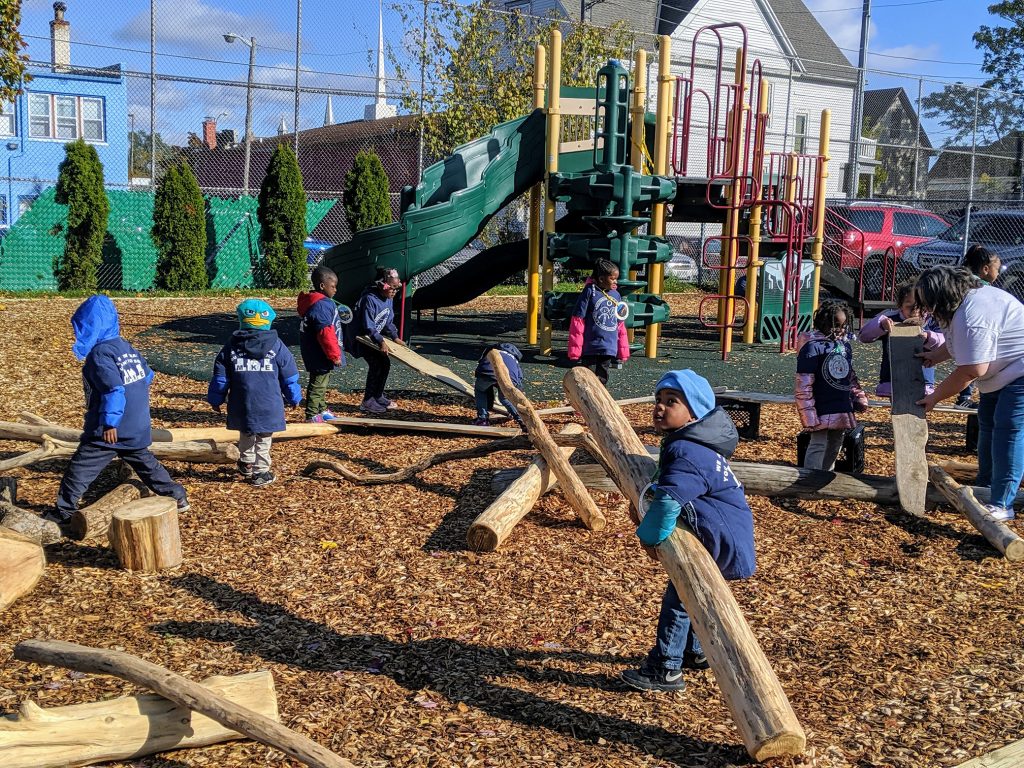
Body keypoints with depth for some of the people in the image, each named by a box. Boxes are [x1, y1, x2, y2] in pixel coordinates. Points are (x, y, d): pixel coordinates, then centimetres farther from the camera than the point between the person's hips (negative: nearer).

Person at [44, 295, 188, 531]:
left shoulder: (100, 354, -16)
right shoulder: (126, 347, 8)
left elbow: (114, 389, -27)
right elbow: (147, 375, 18)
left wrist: (110, 422, -28)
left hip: (111, 430, -8)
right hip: (137, 427, 8)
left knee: (79, 469, 0)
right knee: (145, 462, 22)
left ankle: (63, 514, 4)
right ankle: (177, 496, 25)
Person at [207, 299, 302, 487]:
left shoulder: (232, 346, 1)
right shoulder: (276, 346, -3)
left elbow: (220, 376, 5)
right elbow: (289, 376, 3)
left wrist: (216, 399, 17)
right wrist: (294, 398, 17)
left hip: (241, 406, 2)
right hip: (268, 406, -2)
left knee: (246, 436, 23)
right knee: (263, 440, 8)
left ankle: (247, 465, 35)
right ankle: (261, 473, 10)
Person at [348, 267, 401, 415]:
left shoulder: (388, 300, 2)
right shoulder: (369, 299, -26)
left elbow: (388, 322, 13)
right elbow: (368, 326, -30)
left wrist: (394, 337, 2)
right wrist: (380, 341, -37)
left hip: (374, 336, 10)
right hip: (360, 337, -10)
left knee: (385, 362, 9)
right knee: (376, 364, -17)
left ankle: (378, 397, 24)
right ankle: (368, 402, -11)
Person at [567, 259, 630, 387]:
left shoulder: (616, 296, 7)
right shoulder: (590, 291, -10)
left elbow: (620, 326, 13)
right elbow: (577, 321, -10)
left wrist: (623, 350, 12)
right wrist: (575, 348, -11)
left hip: (609, 349, 5)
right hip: (590, 347, -5)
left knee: (602, 381, 13)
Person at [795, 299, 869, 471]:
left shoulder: (845, 345, 9)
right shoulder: (812, 347, -15)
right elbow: (804, 384, -17)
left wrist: (860, 399, 18)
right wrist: (808, 414, -20)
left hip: (843, 409, 8)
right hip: (822, 409, -8)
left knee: (835, 446, 17)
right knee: (818, 446, -4)